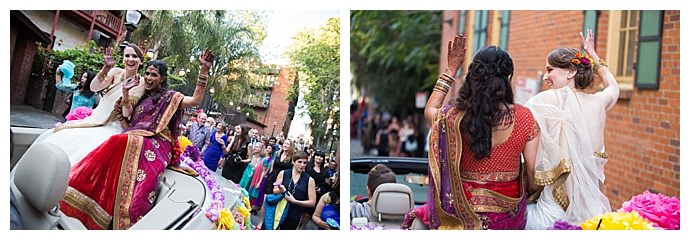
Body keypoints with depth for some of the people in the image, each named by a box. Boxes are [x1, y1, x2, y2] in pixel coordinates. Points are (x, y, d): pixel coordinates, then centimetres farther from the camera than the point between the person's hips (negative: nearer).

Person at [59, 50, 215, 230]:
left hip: (155, 146, -5)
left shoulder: (169, 96, 10)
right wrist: (125, 94, 17)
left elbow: (196, 100, -5)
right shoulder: (143, 97, 30)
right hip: (135, 141, 5)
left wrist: (204, 70, -13)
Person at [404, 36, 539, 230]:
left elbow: (429, 111, 10)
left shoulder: (456, 117, -14)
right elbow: (533, 174, -6)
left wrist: (451, 69, 12)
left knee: (421, 216, 25)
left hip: (467, 216, -2)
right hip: (508, 217, 3)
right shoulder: (525, 118, -11)